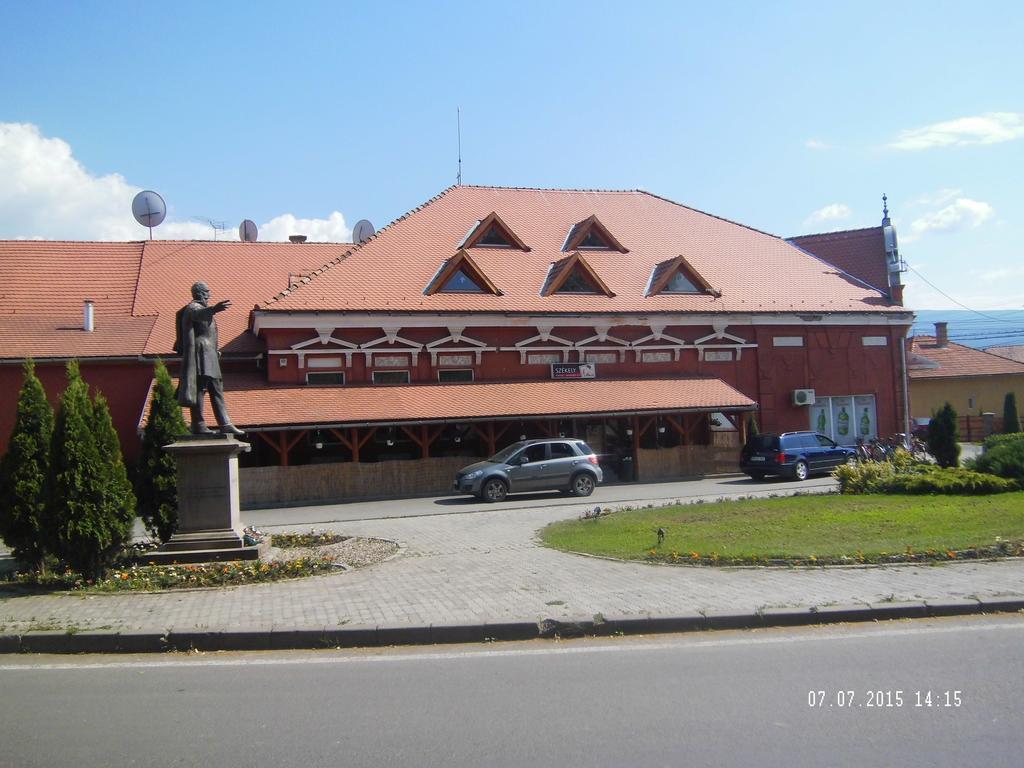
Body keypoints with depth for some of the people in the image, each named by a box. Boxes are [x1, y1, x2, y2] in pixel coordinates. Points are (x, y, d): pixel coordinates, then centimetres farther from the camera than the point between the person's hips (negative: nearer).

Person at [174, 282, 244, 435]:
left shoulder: (200, 308, 25)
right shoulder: (193, 308, -8)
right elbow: (199, 314, -35)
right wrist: (213, 309, -55)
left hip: (207, 357, 11)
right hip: (200, 353, -11)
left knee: (216, 390, 8)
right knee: (200, 388, -14)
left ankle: (225, 424, 9)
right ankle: (198, 425, -16)